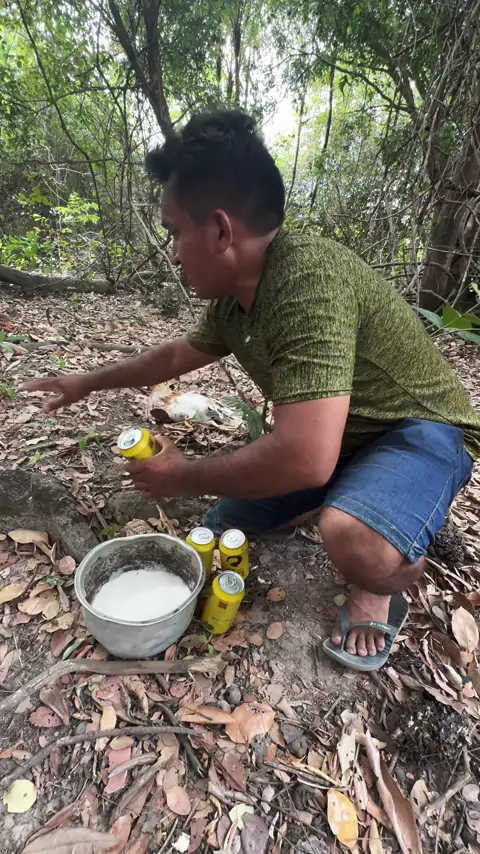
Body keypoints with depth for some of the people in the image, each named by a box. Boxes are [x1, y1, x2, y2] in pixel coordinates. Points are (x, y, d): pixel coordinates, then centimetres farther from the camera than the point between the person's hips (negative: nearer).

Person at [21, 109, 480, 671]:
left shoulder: (307, 279, -33)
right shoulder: (232, 298, -4)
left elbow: (303, 458, -40)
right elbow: (179, 354, 15)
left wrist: (181, 478, -21)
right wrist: (88, 383, 24)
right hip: (330, 435, 8)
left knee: (354, 541, -39)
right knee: (223, 528, 9)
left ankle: (381, 585, -1)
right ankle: (348, 499, 24)